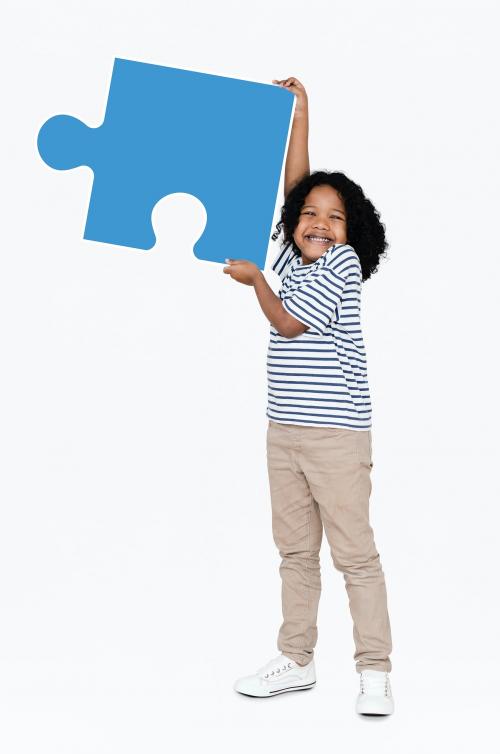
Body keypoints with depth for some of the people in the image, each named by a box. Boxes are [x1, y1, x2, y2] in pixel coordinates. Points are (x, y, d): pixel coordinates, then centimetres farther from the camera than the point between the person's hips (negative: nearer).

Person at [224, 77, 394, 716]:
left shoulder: (343, 262, -8)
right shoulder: (291, 259, 10)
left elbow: (290, 323, -10)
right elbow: (295, 187, 9)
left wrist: (255, 279, 5)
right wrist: (298, 114, 11)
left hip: (336, 434, -7)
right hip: (284, 429, 7)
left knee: (355, 554, -3)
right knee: (295, 550, 12)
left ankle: (374, 671, 2)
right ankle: (296, 662, 21)